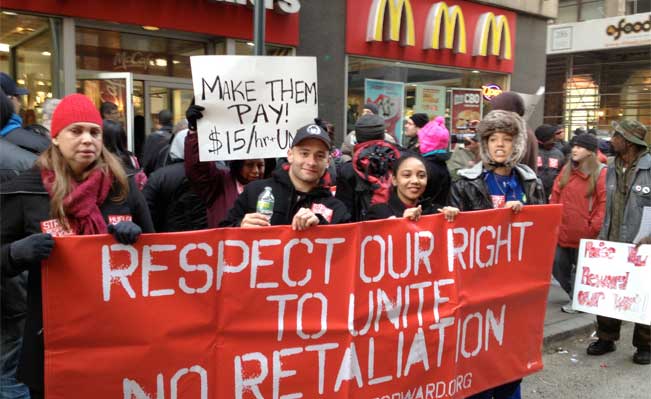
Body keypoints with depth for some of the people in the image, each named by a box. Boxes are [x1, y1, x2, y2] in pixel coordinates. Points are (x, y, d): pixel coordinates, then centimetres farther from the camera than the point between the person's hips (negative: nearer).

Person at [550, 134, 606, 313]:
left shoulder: (601, 173, -10)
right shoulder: (566, 170, 8)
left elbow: (605, 203, -12)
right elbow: (555, 197, 11)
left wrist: (594, 228, -12)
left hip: (585, 235, -6)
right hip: (562, 231, 6)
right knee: (558, 265, 13)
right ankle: (574, 295, 35)